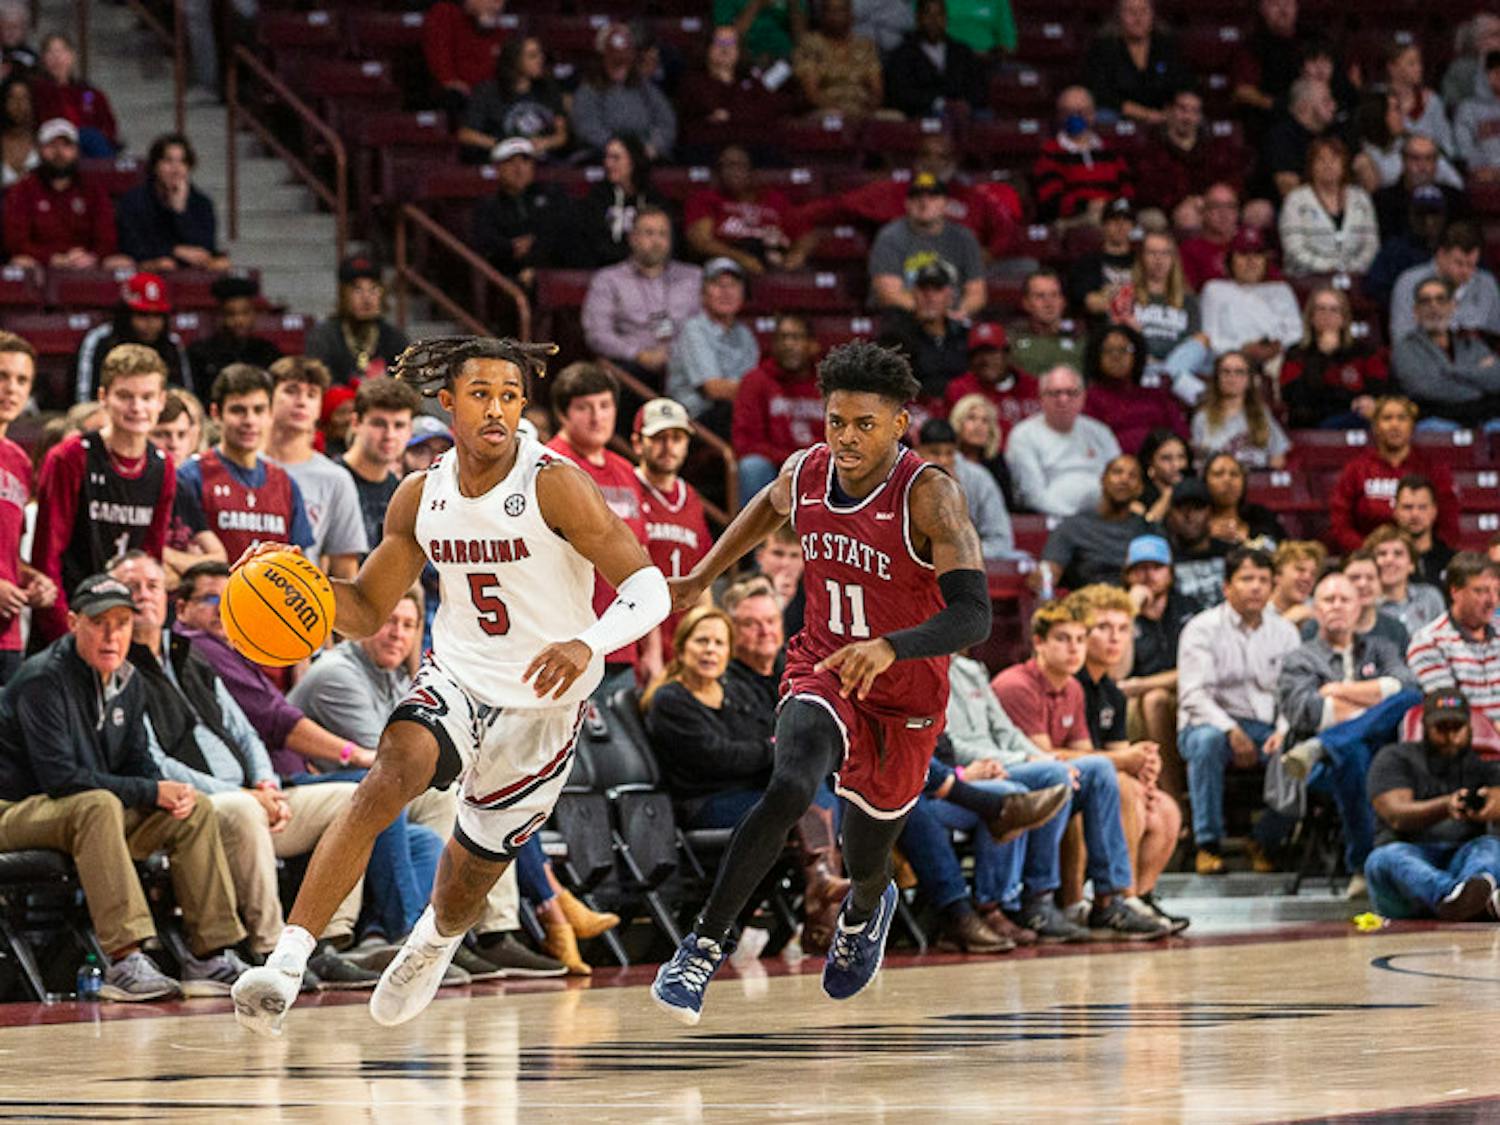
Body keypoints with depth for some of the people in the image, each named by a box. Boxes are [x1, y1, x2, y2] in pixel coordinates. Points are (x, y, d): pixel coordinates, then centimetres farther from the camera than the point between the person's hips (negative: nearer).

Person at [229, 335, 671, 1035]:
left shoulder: (553, 485, -18)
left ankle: (436, 938, 51)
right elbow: (367, 611, 8)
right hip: (455, 680, 2)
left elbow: (649, 589, -21)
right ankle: (287, 961, -36)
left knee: (472, 873, 11)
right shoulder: (421, 496, -2)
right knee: (387, 779, -29)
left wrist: (587, 645, -41)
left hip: (542, 704, -2)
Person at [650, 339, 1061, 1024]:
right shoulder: (804, 473, -9)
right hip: (821, 670, 2)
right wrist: (703, 577, 23)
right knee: (790, 789, -30)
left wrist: (890, 647, -50)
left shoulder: (928, 497, -25)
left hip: (905, 698, -2)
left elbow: (972, 616, -34)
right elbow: (770, 507, 19)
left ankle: (867, 911, 56)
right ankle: (702, 949, -24)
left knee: (864, 863, 15)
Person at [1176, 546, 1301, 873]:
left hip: (1266, 728, 3)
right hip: (1212, 722, -3)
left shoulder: (1284, 632, 13)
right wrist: (1231, 731, -26)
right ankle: (1208, 844, -28)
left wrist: (1284, 730, -17)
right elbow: (1194, 694, -11)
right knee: (1207, 740, -38)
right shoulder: (1202, 629, 0)